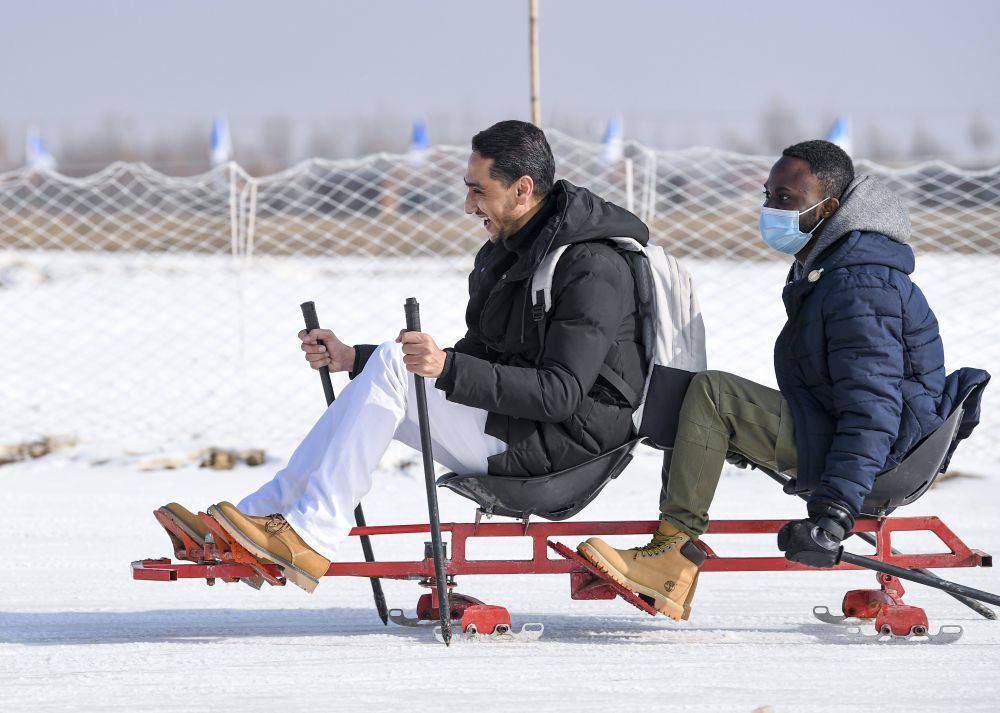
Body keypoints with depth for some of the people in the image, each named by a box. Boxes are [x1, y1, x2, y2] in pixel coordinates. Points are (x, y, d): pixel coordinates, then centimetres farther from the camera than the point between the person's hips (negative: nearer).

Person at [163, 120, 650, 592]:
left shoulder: (593, 270, -17)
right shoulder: (502, 255, 14)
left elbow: (560, 393, -26)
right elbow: (472, 362, 19)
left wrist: (447, 368, -35)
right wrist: (354, 359, 10)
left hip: (564, 443, -10)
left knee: (392, 364, -20)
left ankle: (312, 538, -22)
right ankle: (266, 512, 0)